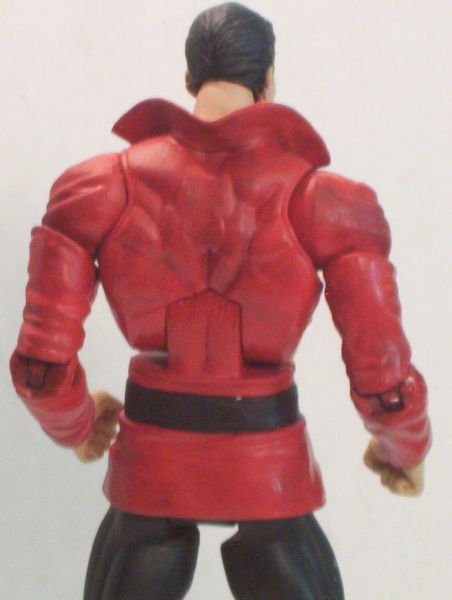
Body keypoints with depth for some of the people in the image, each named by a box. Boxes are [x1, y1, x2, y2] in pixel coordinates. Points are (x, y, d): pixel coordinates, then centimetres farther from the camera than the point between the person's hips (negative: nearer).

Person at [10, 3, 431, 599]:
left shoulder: (102, 188, -8)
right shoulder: (323, 202, -12)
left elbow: (41, 363, -9)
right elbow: (383, 382, -12)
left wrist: (76, 425, 14)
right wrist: (406, 448, 10)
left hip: (149, 467, 2)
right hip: (270, 475, -1)